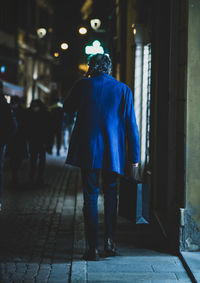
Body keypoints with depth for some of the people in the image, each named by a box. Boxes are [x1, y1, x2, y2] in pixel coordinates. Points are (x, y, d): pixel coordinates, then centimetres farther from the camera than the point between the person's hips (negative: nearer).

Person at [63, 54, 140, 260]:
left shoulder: (83, 85, -2)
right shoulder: (123, 89, 0)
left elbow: (68, 108, 15)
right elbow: (131, 124, -1)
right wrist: (134, 156, 4)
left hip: (88, 151, -1)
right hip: (113, 152, 1)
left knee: (90, 198, 3)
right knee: (110, 194, 19)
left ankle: (93, 248, 3)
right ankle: (110, 239, 12)